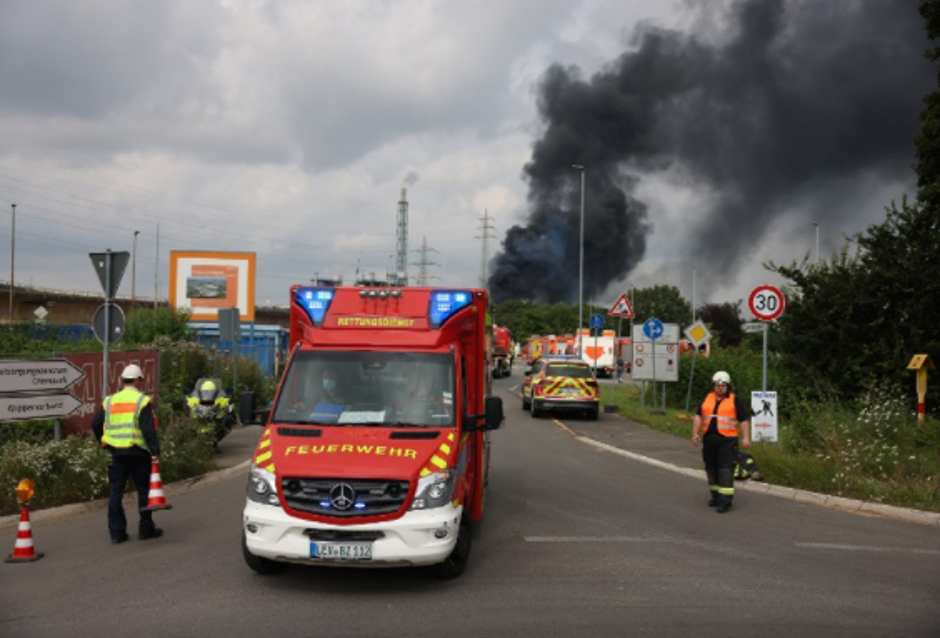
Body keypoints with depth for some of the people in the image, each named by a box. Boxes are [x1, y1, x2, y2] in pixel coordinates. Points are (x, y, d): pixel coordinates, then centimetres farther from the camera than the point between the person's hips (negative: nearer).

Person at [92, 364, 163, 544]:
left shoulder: (110, 401, 9)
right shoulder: (142, 401, -7)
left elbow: (96, 424, 9)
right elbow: (148, 429, -15)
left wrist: (105, 444, 21)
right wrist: (155, 451, -15)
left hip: (116, 453, 5)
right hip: (137, 453, -4)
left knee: (116, 492, 8)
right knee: (144, 490, 7)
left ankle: (117, 532, 9)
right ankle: (146, 529, 11)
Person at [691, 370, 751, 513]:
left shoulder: (734, 400, 1)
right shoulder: (707, 399, 13)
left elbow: (743, 420, -1)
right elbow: (699, 416, 13)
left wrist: (745, 437, -8)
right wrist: (695, 433, 5)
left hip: (727, 440, -5)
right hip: (709, 439, 5)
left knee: (726, 469, -11)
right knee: (711, 468, 11)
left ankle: (726, 500, -12)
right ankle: (716, 495, 24)